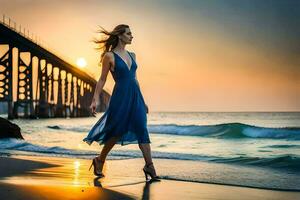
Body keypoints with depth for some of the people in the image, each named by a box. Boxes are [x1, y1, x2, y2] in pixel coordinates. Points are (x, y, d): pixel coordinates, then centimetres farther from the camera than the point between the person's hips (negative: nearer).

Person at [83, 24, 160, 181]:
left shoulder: (131, 55, 14)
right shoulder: (110, 56, -4)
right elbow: (102, 79, -2)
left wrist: (142, 101, 20)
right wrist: (95, 99, -9)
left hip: (135, 97, 6)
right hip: (120, 97, -6)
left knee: (142, 130, -5)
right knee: (116, 132, 3)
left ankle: (149, 166, -7)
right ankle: (99, 161, 24)